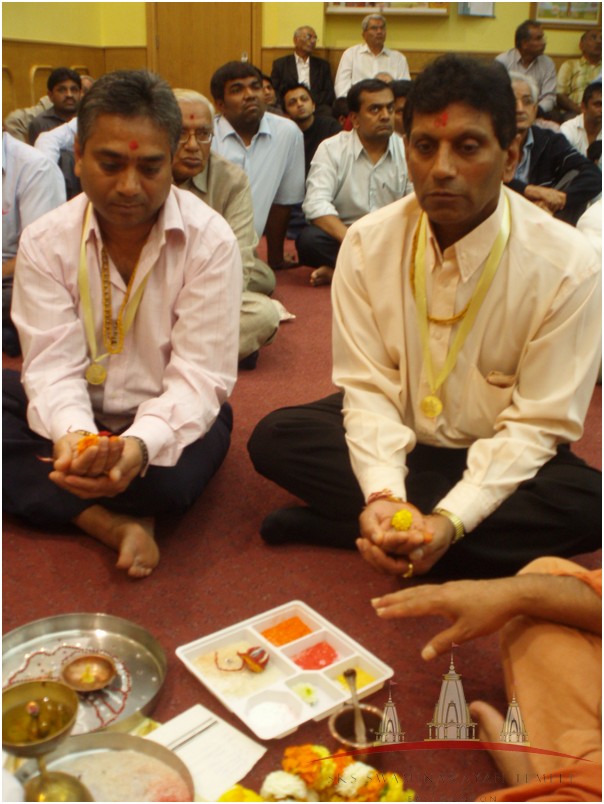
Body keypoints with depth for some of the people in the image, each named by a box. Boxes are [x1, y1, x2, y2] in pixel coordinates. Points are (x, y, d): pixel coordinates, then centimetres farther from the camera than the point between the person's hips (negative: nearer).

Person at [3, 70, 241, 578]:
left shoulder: (210, 241, -17)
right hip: (80, 413, 4)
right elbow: (53, 364, -17)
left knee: (164, 478, -36)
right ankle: (111, 523, -24)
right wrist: (72, 433, -42)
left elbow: (198, 377, -23)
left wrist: (141, 444, -44)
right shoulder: (45, 241, -9)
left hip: (168, 417, -3)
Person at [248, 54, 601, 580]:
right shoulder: (367, 243, -12)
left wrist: (450, 521, -31)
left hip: (497, 456, -1)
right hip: (394, 443, 2)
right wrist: (382, 493, -30)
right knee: (275, 439, -18)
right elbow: (368, 384, -12)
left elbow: (535, 423, -17)